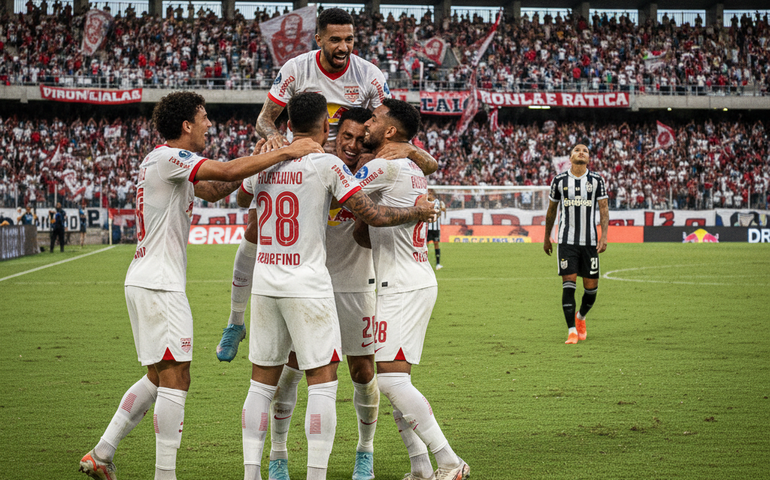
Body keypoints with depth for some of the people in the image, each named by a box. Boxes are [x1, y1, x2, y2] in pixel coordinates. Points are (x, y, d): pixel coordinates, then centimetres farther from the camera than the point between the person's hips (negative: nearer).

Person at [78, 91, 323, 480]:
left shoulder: (164, 162, 17)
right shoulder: (168, 158, -13)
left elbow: (216, 190, 21)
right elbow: (227, 172, -23)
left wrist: (258, 161, 9)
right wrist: (284, 153, -17)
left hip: (144, 283, 10)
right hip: (159, 285, -10)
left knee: (157, 378, 16)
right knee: (175, 379, -7)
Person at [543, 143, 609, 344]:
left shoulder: (596, 180, 4)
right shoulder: (559, 180, 4)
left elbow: (604, 209, 2)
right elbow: (551, 209, 14)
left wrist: (604, 235, -11)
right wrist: (547, 237, 18)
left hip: (590, 241, 1)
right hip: (566, 241, -1)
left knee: (591, 287, 4)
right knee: (568, 283, -11)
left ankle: (581, 318, 34)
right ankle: (572, 331, -6)